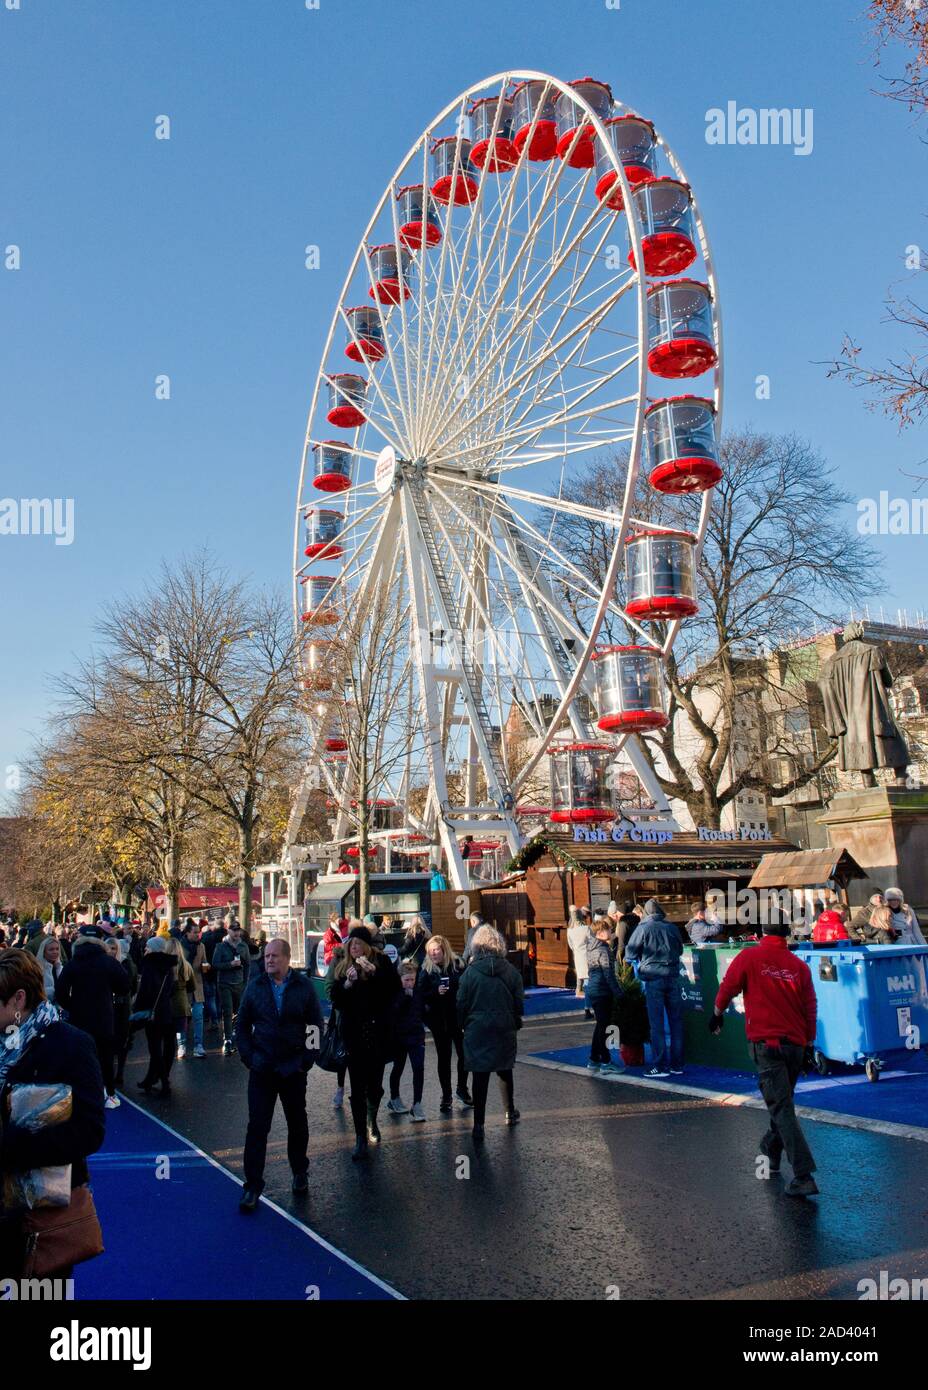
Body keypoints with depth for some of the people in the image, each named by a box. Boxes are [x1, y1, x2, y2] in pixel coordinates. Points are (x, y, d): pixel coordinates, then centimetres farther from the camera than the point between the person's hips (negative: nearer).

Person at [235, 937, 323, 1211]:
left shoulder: (304, 986, -5)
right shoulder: (255, 986, -1)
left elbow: (316, 1025, -1)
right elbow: (242, 1024, 6)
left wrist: (307, 1059, -5)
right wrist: (248, 1057, -2)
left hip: (293, 1068, 0)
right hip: (262, 1068, 0)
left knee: (297, 1124, 14)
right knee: (257, 1126, 0)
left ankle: (300, 1174, 33)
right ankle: (252, 1186, 9)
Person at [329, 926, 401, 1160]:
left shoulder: (381, 962, -2)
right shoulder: (342, 967, 3)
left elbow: (396, 987, -13)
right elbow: (335, 1000, 0)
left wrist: (375, 971, -24)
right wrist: (347, 983, -17)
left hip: (378, 1034, -1)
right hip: (354, 1035, 1)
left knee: (375, 1084, 9)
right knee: (357, 1089, 0)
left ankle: (372, 1121, 38)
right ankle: (361, 1139, 7)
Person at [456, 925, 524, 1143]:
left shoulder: (471, 972, -10)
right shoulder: (511, 971, -6)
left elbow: (462, 1004, -5)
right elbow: (519, 1002, 0)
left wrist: (463, 1026, 9)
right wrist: (516, 1024, 15)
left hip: (477, 1030, -2)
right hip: (505, 1029, 2)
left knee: (480, 1075, 3)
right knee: (504, 1070, 22)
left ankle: (479, 1125, 4)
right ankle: (510, 1112, 34)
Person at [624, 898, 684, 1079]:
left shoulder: (643, 928, -7)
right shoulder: (672, 927, 4)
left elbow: (630, 954, -3)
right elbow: (680, 950, 18)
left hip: (653, 978, -3)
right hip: (673, 977, 3)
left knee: (656, 1024, 2)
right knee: (676, 1022, 11)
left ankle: (660, 1066, 3)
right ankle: (677, 1065, 15)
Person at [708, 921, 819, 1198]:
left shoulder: (749, 957, -7)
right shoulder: (799, 965, 2)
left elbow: (727, 989, 1)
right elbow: (810, 1008, 5)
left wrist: (717, 1014, 19)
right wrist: (809, 1044, 15)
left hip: (765, 1043, -4)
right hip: (795, 1044, 5)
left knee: (782, 1108, -5)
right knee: (782, 1101, 22)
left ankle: (804, 1176, -11)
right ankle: (771, 1150, 41)